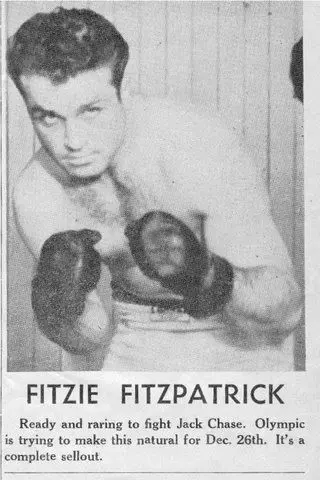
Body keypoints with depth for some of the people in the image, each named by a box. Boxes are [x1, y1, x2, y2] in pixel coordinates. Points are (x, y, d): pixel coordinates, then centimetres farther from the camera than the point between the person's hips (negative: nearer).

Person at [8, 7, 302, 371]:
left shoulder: (200, 146, -29)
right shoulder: (34, 196, -17)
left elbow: (285, 310, -27)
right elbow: (90, 339, -7)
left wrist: (209, 278, -46)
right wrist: (63, 309, -29)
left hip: (239, 338, -2)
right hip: (140, 345, 3)